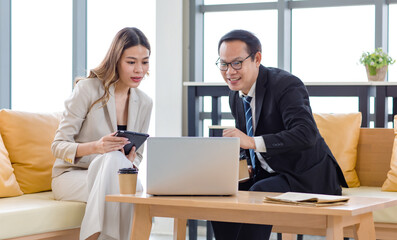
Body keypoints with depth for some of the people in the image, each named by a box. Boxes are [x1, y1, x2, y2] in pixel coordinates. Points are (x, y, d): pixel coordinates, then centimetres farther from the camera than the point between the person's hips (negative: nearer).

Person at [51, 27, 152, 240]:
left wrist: (132, 162, -13)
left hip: (110, 175, 4)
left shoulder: (144, 103, 5)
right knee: (113, 158, -36)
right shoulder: (87, 89, -10)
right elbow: (58, 146, -12)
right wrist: (96, 147, -31)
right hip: (71, 175, -4)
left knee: (139, 189, -31)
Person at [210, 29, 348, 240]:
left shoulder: (286, 85, -19)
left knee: (260, 193, -32)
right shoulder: (235, 95, 5)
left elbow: (307, 134, -34)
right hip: (267, 174, 8)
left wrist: (253, 142, -39)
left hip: (308, 178, -7)